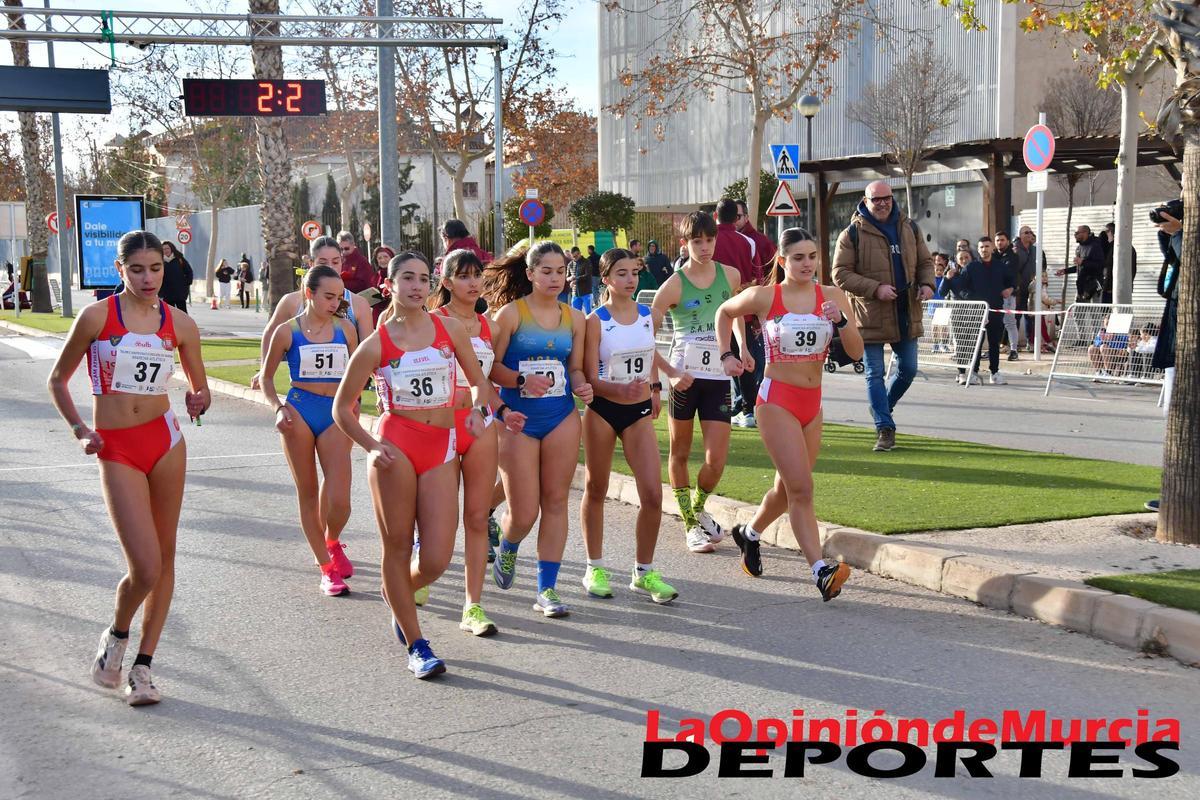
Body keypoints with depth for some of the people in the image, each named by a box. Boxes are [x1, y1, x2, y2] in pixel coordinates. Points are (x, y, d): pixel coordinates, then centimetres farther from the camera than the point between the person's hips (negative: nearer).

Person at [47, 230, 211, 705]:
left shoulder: (179, 324, 4)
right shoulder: (96, 316, -4)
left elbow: (199, 385, 16)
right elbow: (58, 381, 6)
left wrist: (199, 400, -6)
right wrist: (79, 430, -5)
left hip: (165, 440, 3)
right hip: (116, 451, -3)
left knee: (164, 558, 7)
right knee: (145, 567, -11)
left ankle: (143, 665, 19)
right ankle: (116, 636, 20)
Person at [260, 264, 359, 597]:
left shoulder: (346, 330, 4)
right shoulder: (287, 332, -2)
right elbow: (266, 377, 7)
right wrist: (278, 408, -8)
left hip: (336, 413, 1)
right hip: (299, 411, -1)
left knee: (339, 501, -8)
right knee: (308, 493, 5)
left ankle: (331, 541, 26)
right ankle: (328, 568, 16)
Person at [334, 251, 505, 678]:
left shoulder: (450, 328, 7)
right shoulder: (374, 345, 1)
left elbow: (478, 380, 17)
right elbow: (342, 407, 7)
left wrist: (477, 410, -3)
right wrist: (371, 447, -5)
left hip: (442, 450, 2)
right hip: (395, 446, -2)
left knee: (435, 561, -4)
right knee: (397, 547, 2)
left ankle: (397, 594, 31)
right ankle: (416, 645, 15)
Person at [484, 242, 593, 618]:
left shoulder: (574, 317, 8)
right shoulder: (511, 313, -5)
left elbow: (575, 368, 13)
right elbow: (491, 365, -8)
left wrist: (582, 387, -8)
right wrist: (522, 381, -24)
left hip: (562, 417, 4)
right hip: (518, 418, -4)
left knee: (555, 502, 2)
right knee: (523, 513, -2)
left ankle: (547, 590, 10)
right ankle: (507, 547, 35)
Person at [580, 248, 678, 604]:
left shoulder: (648, 315, 1)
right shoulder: (595, 321, -11)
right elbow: (590, 379, -15)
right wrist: (621, 390, -32)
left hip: (640, 412, 3)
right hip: (602, 411, -3)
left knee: (652, 495, -6)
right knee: (596, 491, 11)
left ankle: (644, 572, 9)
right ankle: (595, 568, 26)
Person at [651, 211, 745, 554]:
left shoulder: (730, 276, 4)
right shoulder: (674, 285, -7)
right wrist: (670, 372, -13)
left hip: (718, 377, 2)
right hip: (685, 378, -2)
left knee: (716, 459, -4)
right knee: (680, 454, 7)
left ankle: (698, 509, 25)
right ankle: (691, 525, 21)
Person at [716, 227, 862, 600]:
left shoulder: (832, 297, 1)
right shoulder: (764, 296, -6)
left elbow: (856, 352, -3)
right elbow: (724, 313, 13)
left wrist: (841, 321, -19)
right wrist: (726, 354, 5)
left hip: (813, 402, 5)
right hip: (777, 399, -5)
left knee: (788, 487, 16)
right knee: (801, 488, -14)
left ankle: (749, 533, 43)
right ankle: (821, 571, -18)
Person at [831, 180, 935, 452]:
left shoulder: (909, 229, 9)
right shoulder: (852, 234, -6)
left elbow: (925, 262, 18)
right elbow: (840, 274, -9)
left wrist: (927, 284, -4)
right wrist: (875, 289, -20)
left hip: (906, 314, 4)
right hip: (870, 315, -4)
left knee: (908, 370, 12)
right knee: (875, 374, -1)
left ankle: (882, 408, 36)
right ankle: (885, 429, 6)